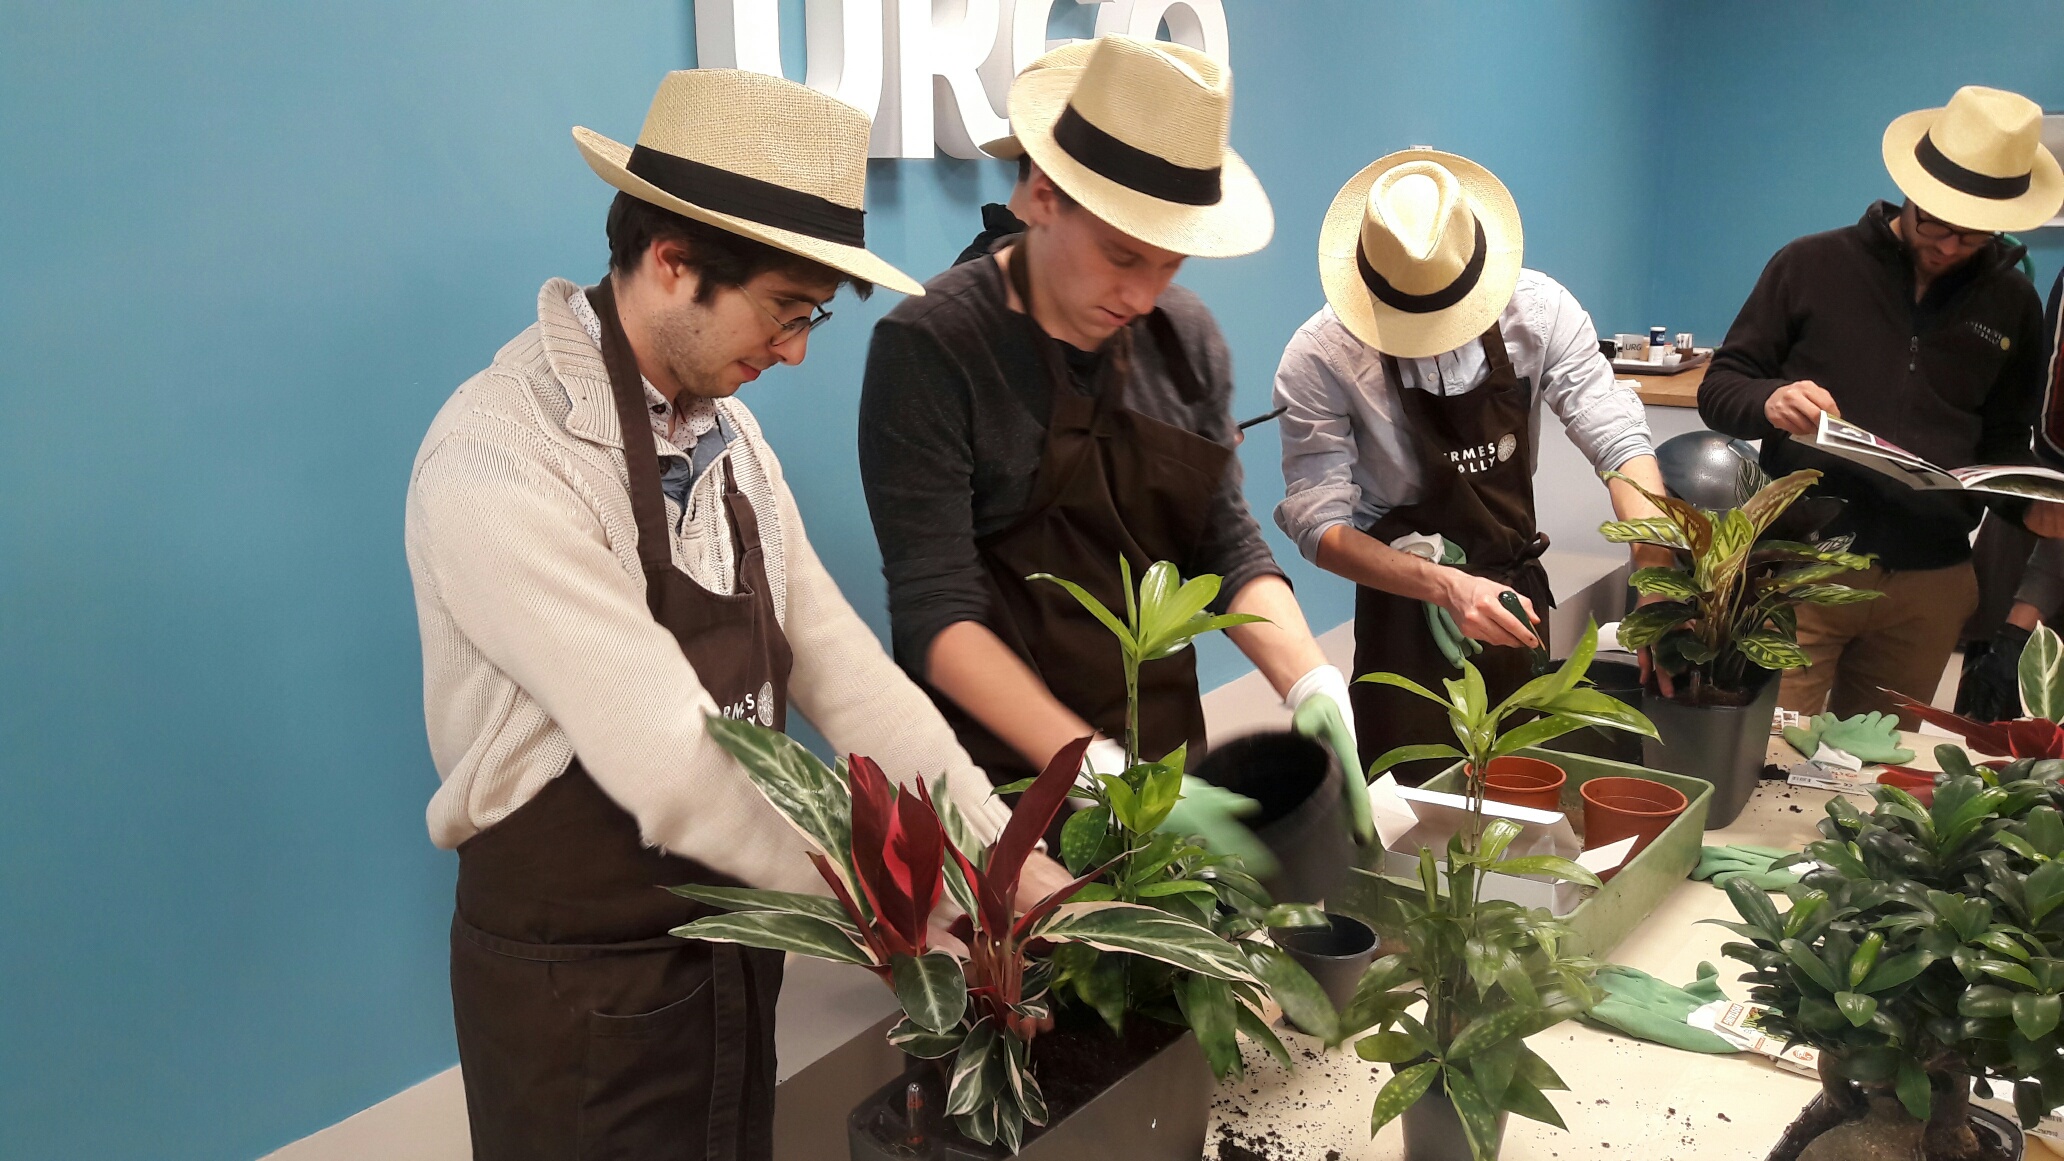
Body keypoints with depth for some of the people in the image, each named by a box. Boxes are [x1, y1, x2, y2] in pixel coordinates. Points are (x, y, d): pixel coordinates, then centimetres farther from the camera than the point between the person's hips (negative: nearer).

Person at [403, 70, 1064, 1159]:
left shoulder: (723, 426, 1)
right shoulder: (501, 465, -26)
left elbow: (833, 662, -2)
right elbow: (673, 771, -29)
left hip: (735, 944, 7)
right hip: (582, 989, -7)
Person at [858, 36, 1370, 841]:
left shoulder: (1186, 338, 0)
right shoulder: (929, 347, -16)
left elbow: (1228, 546, 2)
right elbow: (935, 610, -20)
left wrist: (1313, 688, -15)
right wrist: (1095, 769, -29)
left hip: (1166, 750, 5)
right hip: (999, 771, -5)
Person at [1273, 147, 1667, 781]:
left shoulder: (1539, 309, -13)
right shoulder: (1320, 358, -20)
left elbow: (1620, 442, -17)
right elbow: (1319, 523, -19)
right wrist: (1445, 587, -33)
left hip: (1519, 595, 4)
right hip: (1406, 608, -3)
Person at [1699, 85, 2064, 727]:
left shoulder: (2011, 305, 9)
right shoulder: (1812, 265, -1)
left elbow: (2001, 440, 17)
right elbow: (1718, 389, 0)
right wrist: (1769, 402, -23)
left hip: (1929, 587, 4)